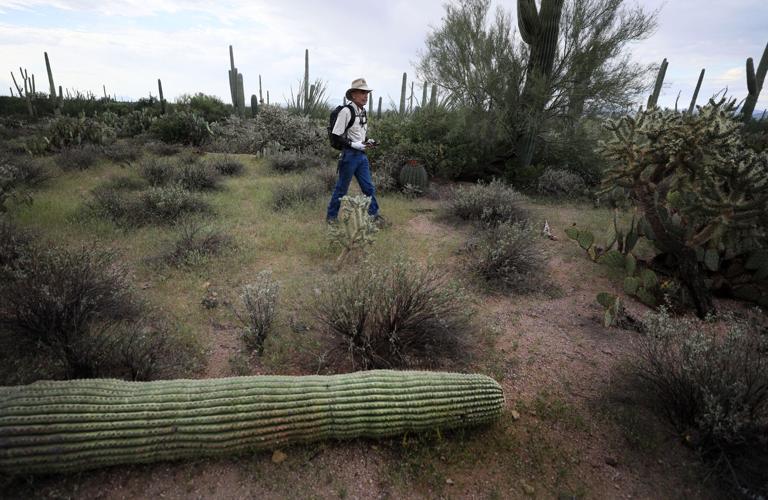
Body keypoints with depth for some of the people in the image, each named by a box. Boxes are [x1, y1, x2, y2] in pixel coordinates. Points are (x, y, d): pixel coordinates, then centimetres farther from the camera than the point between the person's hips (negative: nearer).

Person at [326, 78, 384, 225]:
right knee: (341, 188, 5)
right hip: (349, 155, -7)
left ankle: (374, 214, 23)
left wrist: (368, 141, 3)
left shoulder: (363, 111, 10)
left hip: (362, 155, 7)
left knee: (369, 187, 10)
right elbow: (336, 135, -16)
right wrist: (354, 144, -21)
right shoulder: (346, 111, -14)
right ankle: (331, 216, 21)